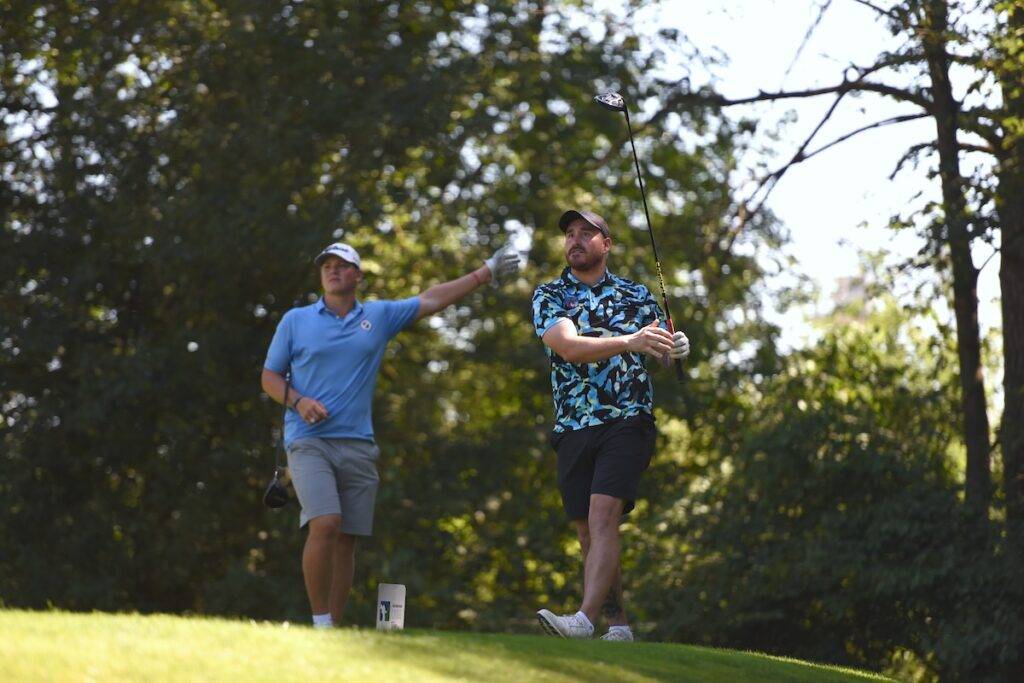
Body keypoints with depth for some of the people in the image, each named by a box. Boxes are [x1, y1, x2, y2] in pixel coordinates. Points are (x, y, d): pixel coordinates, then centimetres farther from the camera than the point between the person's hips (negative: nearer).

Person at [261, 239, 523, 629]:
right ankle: (319, 622, -14)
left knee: (346, 539, 1)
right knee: (325, 525, -21)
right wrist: (298, 401, -9)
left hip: (357, 445, 3)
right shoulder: (295, 321, 7)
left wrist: (487, 272, 16)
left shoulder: (380, 316, 12)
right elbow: (270, 377, 10)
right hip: (308, 440, -3)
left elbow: (432, 300, 17)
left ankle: (334, 625, 7)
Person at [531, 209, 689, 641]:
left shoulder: (636, 296, 12)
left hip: (627, 422, -2)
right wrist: (629, 341, -26)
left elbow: (660, 355, 19)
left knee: (603, 517, -19)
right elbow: (569, 347, -12)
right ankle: (618, 625, 15)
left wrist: (677, 349, -7)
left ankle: (585, 620, -32)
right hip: (573, 428, 2)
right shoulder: (548, 296, 7)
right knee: (588, 533, 4)